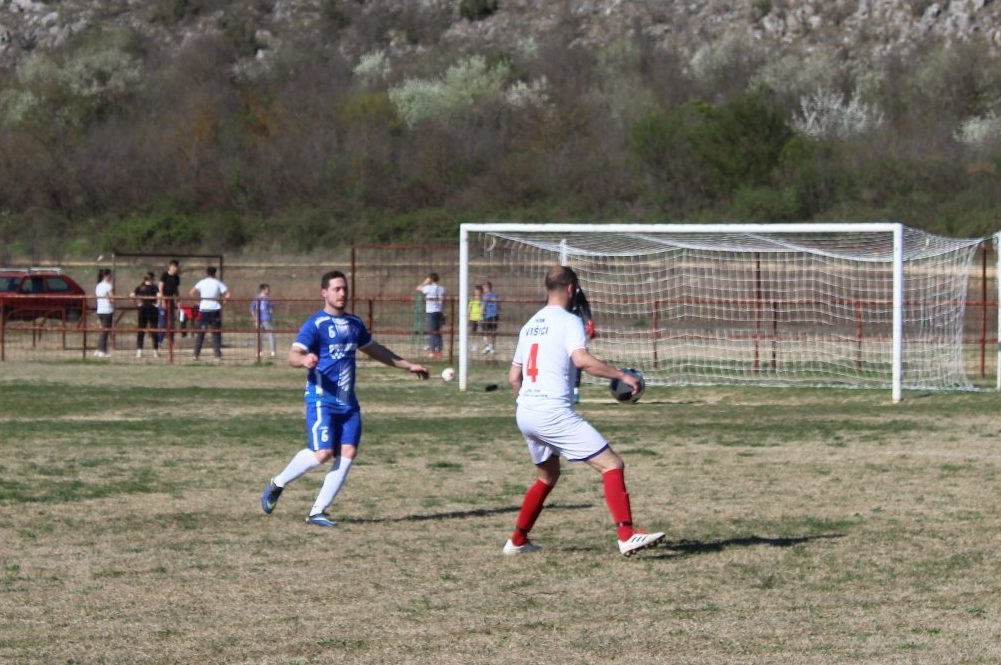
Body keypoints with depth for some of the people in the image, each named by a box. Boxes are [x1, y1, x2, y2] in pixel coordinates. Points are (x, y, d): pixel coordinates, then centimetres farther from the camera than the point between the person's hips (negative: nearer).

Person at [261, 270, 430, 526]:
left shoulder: (354, 323, 15)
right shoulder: (315, 324, -7)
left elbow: (375, 350, 32)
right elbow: (293, 354, -19)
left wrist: (408, 366, 36)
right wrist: (304, 359, -43)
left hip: (348, 401, 7)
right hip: (321, 399, -7)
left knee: (348, 453, -7)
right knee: (323, 453, -17)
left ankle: (317, 511, 1)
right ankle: (277, 484, 7)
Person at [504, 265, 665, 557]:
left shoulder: (530, 325, 19)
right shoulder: (568, 322, -5)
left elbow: (513, 377, 23)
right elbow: (581, 360, -23)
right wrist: (621, 375, -17)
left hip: (524, 413, 8)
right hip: (554, 413, -8)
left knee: (548, 476, 29)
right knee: (612, 465, -9)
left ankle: (517, 541, 31)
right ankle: (627, 536, -22)